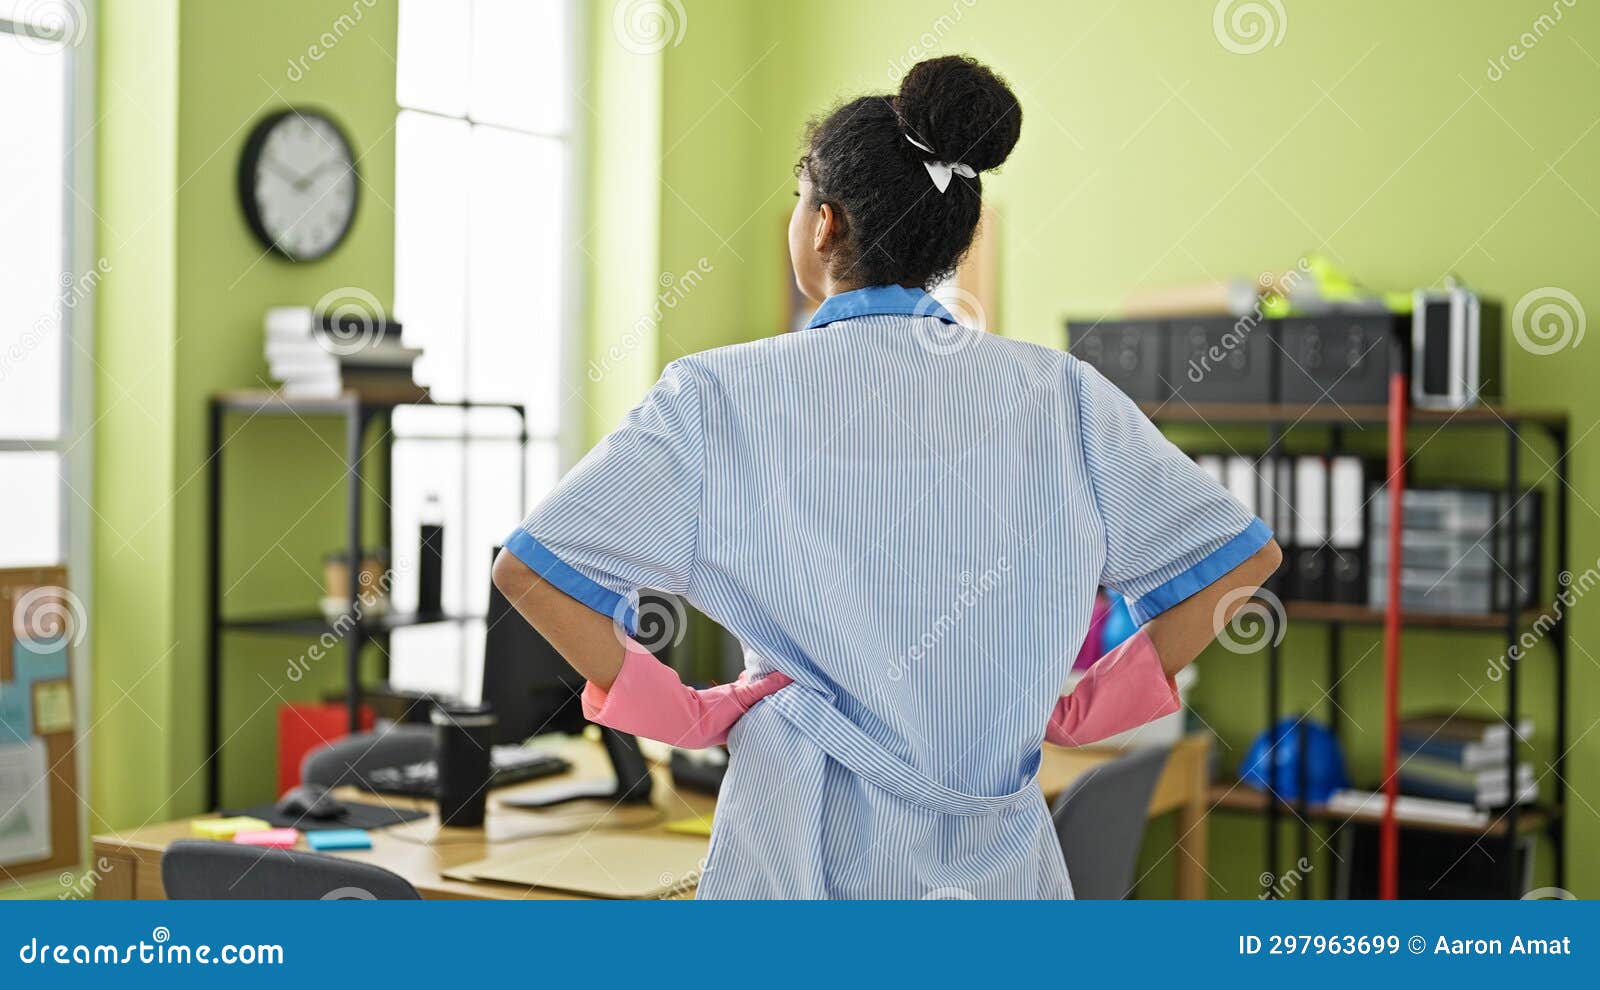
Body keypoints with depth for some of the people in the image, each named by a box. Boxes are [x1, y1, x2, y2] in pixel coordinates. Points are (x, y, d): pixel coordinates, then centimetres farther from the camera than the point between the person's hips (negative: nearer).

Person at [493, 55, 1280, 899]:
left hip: (805, 840, -2)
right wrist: (1088, 709, 6)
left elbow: (534, 567, -9)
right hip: (998, 854, 2)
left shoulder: (723, 397, -6)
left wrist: (678, 712, -1)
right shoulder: (1058, 395, 0)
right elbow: (1237, 556, 3)